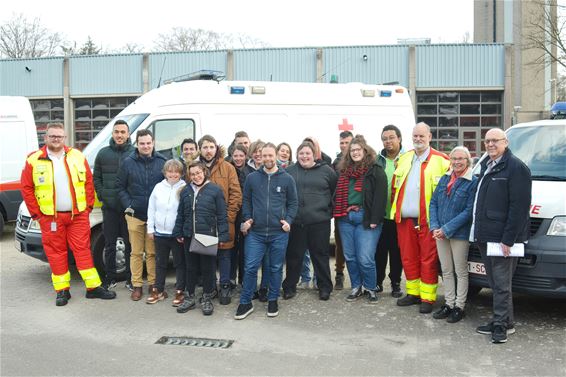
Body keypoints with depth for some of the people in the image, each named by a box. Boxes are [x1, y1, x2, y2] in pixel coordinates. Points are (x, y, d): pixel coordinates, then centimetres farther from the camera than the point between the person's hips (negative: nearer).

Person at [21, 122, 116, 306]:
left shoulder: (77, 157, 4)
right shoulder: (34, 160, -1)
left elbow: (89, 183, 7)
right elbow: (26, 188, 1)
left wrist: (88, 207, 2)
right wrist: (36, 213, -2)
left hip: (78, 215, 1)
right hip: (50, 217, -1)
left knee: (83, 249, 3)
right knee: (56, 253, 5)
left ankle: (94, 287, 8)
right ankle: (62, 290, 16)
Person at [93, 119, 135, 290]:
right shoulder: (103, 154, 7)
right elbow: (96, 177, 13)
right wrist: (102, 195, 0)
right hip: (109, 207, 2)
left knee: (130, 244, 5)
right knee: (109, 244, 10)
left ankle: (131, 279, 15)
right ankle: (110, 278, 21)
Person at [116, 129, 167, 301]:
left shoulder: (163, 161, 2)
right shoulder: (128, 162, 2)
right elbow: (120, 186, 7)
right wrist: (128, 205, -3)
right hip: (135, 215, 0)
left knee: (152, 252, 7)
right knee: (136, 253, 6)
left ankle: (153, 284, 18)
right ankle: (137, 286, 14)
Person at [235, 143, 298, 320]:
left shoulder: (287, 179, 3)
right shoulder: (252, 177, 5)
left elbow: (293, 203, 7)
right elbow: (246, 201, 11)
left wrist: (288, 220, -6)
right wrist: (247, 219, -1)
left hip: (279, 233, 0)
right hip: (255, 232, 0)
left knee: (276, 268, 10)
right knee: (250, 267, -1)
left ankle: (273, 300, 26)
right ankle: (245, 302, 12)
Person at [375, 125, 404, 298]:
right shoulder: (376, 160, 6)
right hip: (380, 214, 2)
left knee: (397, 251, 9)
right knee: (379, 250, 9)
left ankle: (396, 283, 22)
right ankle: (377, 282, 22)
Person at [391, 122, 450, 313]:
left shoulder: (441, 160, -4)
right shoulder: (403, 159, 15)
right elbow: (395, 186, 20)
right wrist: (396, 209, 11)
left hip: (427, 220, -5)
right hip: (404, 219, 6)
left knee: (428, 260, 1)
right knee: (408, 258, 12)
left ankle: (427, 298, 9)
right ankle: (413, 293, 25)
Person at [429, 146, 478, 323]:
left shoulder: (473, 182, -8)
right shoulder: (444, 179, 9)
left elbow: (468, 211, -14)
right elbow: (433, 203, 8)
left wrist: (446, 229, -17)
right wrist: (435, 227, -6)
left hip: (459, 234, -5)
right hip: (440, 233, 5)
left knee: (460, 271, 5)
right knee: (446, 271, 13)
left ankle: (459, 306, 15)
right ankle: (448, 303, 24)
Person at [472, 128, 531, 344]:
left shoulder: (516, 167, -10)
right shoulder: (486, 166, 17)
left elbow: (519, 206, -16)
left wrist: (508, 239, -20)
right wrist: (478, 231, 15)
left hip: (502, 238, -9)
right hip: (485, 237, 9)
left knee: (501, 284, -3)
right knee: (496, 283, 14)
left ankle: (501, 325, 6)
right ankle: (505, 323, 23)